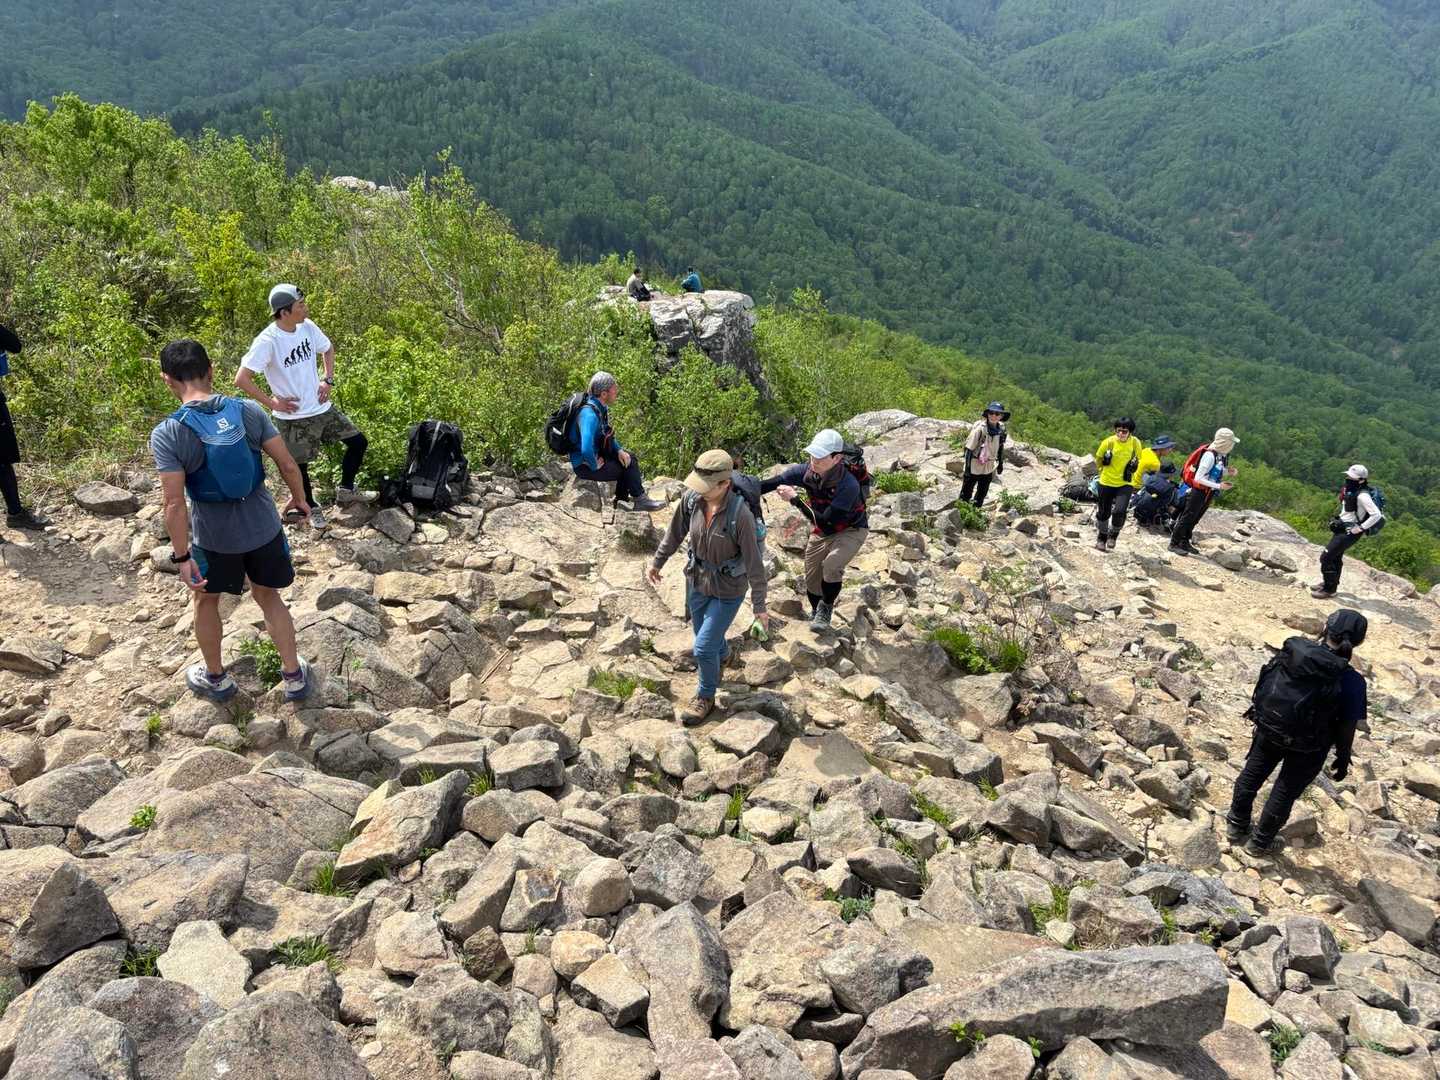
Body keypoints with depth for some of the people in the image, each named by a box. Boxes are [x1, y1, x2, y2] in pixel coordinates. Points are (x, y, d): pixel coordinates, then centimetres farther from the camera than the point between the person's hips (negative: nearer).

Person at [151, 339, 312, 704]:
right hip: (263, 527, 2)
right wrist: (299, 499, 12)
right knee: (268, 596, 23)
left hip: (214, 537, -2)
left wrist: (181, 556, -11)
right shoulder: (248, 410, -11)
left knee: (206, 600, 25)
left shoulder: (166, 434, -19)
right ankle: (294, 675, 32)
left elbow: (175, 504, -20)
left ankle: (216, 678, 42)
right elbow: (287, 464, -6)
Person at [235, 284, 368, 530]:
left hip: (322, 407, 6)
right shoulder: (267, 341, -22)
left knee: (358, 442, 6)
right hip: (293, 417, -6)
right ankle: (312, 507, 33)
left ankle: (345, 489, 25)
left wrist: (328, 380, 6)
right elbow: (241, 379, -21)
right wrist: (272, 403, -17)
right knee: (299, 465, 9)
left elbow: (327, 349, 17)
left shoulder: (308, 327, -4)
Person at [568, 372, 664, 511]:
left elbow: (608, 435, 17)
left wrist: (619, 450, 1)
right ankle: (640, 500, 13)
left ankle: (621, 499, 16)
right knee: (628, 467, -6)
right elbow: (586, 450, -42)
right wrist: (595, 466, -24)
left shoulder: (601, 408, 0)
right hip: (584, 465, -9)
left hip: (596, 455, 9)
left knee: (630, 459, 9)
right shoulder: (589, 414, -31)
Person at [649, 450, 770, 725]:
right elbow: (675, 532, 0)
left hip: (728, 589, -5)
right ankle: (723, 654, 61)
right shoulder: (692, 498, -19)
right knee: (704, 633, 25)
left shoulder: (741, 514, -33)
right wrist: (657, 562, 13)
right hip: (697, 579, 5)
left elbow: (754, 563, -22)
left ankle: (706, 697, 30)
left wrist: (759, 606, -13)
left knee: (703, 648, 0)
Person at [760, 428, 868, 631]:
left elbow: (825, 521, -37)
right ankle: (816, 613, 39)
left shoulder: (848, 485, -37)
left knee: (831, 565, -30)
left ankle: (826, 609, -3)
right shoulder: (806, 471, -21)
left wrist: (795, 500, -38)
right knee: (812, 578, 10)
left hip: (851, 530, -5)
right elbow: (771, 483, -19)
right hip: (821, 532, 5)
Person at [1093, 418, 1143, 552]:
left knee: (1119, 512, -18)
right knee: (1104, 513, 10)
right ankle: (1101, 538, 35)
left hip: (1125, 484, 0)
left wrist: (1134, 466, 0)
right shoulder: (1109, 441, -12)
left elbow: (1137, 460, 11)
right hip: (1107, 483, 1)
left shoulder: (1135, 443, -9)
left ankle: (1113, 534, 10)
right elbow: (1098, 458, 5)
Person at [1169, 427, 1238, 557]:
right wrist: (1219, 486, -25)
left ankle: (1185, 542, 27)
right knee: (1187, 517, -1)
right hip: (1199, 491, -8)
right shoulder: (1209, 455, -24)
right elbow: (1198, 478, -24)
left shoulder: (1222, 455, 0)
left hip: (1209, 493, 8)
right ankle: (1174, 544, 7)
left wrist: (1227, 472, -5)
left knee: (1195, 519, 16)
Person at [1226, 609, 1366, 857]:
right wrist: (1343, 759, 2)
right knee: (1285, 791, 19)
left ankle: (1237, 825, 42)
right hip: (1306, 748, -3)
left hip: (1269, 728, 3)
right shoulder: (1351, 682, -25)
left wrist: (1261, 716, 14)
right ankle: (1260, 842, 34)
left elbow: (1265, 685, -4)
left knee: (1251, 776, 24)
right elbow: (1347, 728, -15)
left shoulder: (1292, 650, -17)